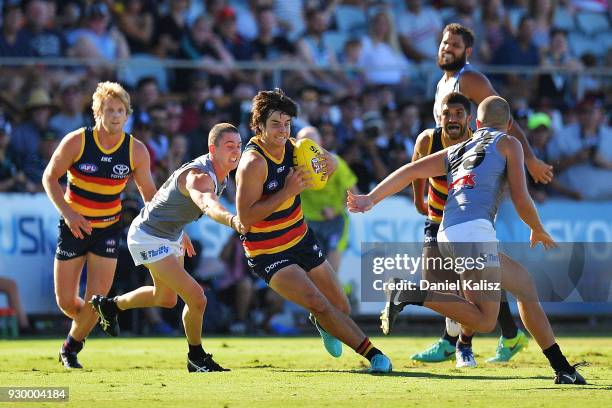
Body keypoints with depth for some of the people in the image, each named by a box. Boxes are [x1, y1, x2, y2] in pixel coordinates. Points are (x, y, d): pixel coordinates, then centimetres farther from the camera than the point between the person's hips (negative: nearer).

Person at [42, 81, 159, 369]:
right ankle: (85, 323, 37)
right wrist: (68, 213, -18)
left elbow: (149, 193, 2)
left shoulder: (136, 151, -9)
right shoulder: (76, 142, -15)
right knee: (66, 302, 1)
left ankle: (70, 348, 19)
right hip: (74, 225, -1)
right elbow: (49, 177, -5)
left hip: (108, 228, 1)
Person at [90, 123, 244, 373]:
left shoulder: (221, 173, -4)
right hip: (148, 237, -10)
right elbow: (207, 205, -58)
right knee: (196, 298, -18)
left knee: (166, 299, 28)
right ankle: (196, 359, 4)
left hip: (171, 235, 10)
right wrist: (232, 220, -79)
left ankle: (110, 306, 51)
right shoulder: (199, 176, -35)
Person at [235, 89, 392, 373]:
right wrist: (287, 192, -32)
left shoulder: (291, 147, -4)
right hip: (268, 253, -7)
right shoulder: (254, 162, -24)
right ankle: (372, 354, -18)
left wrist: (328, 164, -11)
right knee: (318, 303, -24)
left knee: (341, 308, 12)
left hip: (301, 240, 7)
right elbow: (245, 218, -28)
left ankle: (320, 323, 48)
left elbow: (324, 170, 15)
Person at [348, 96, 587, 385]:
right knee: (484, 320, -15)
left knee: (525, 285, 20)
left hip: (447, 235, 8)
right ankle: (413, 295, -23)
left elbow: (411, 171, 18)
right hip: (474, 230, -8)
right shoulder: (508, 144, 13)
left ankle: (562, 369, 19)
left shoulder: (457, 151, 28)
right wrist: (539, 232, 22)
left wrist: (371, 199, 16)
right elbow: (521, 199, 5)